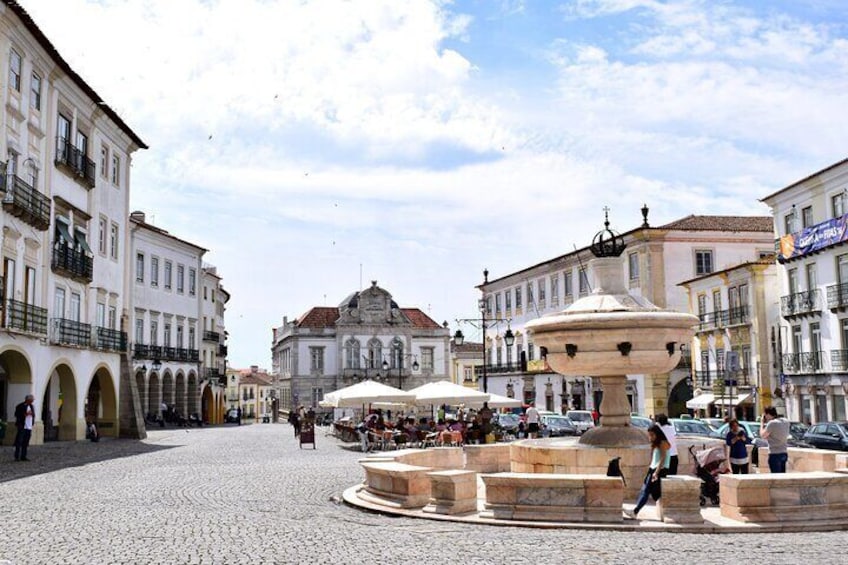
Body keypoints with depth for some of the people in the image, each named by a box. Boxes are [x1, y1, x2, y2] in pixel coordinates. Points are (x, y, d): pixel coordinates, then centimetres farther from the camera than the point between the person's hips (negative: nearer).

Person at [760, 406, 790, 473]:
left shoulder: (772, 423, -17)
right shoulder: (785, 421, 8)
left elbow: (763, 435, -10)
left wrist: (762, 423, 2)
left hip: (775, 455, -8)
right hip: (784, 453, 8)